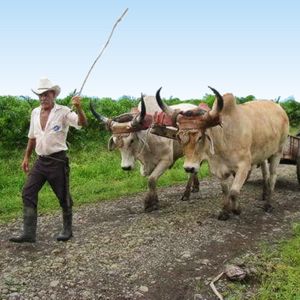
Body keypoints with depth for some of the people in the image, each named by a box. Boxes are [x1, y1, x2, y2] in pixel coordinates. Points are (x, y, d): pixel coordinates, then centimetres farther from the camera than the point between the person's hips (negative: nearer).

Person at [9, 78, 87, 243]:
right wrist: (26, 157, 19)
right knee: (28, 193, 0)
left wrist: (79, 108, -40)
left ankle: (67, 229, 23)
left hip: (58, 161, -6)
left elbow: (82, 123, -22)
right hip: (40, 160, 6)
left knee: (63, 196, 5)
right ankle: (29, 233, 7)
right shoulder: (35, 113, 10)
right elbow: (32, 137, 18)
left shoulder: (63, 112, -8)